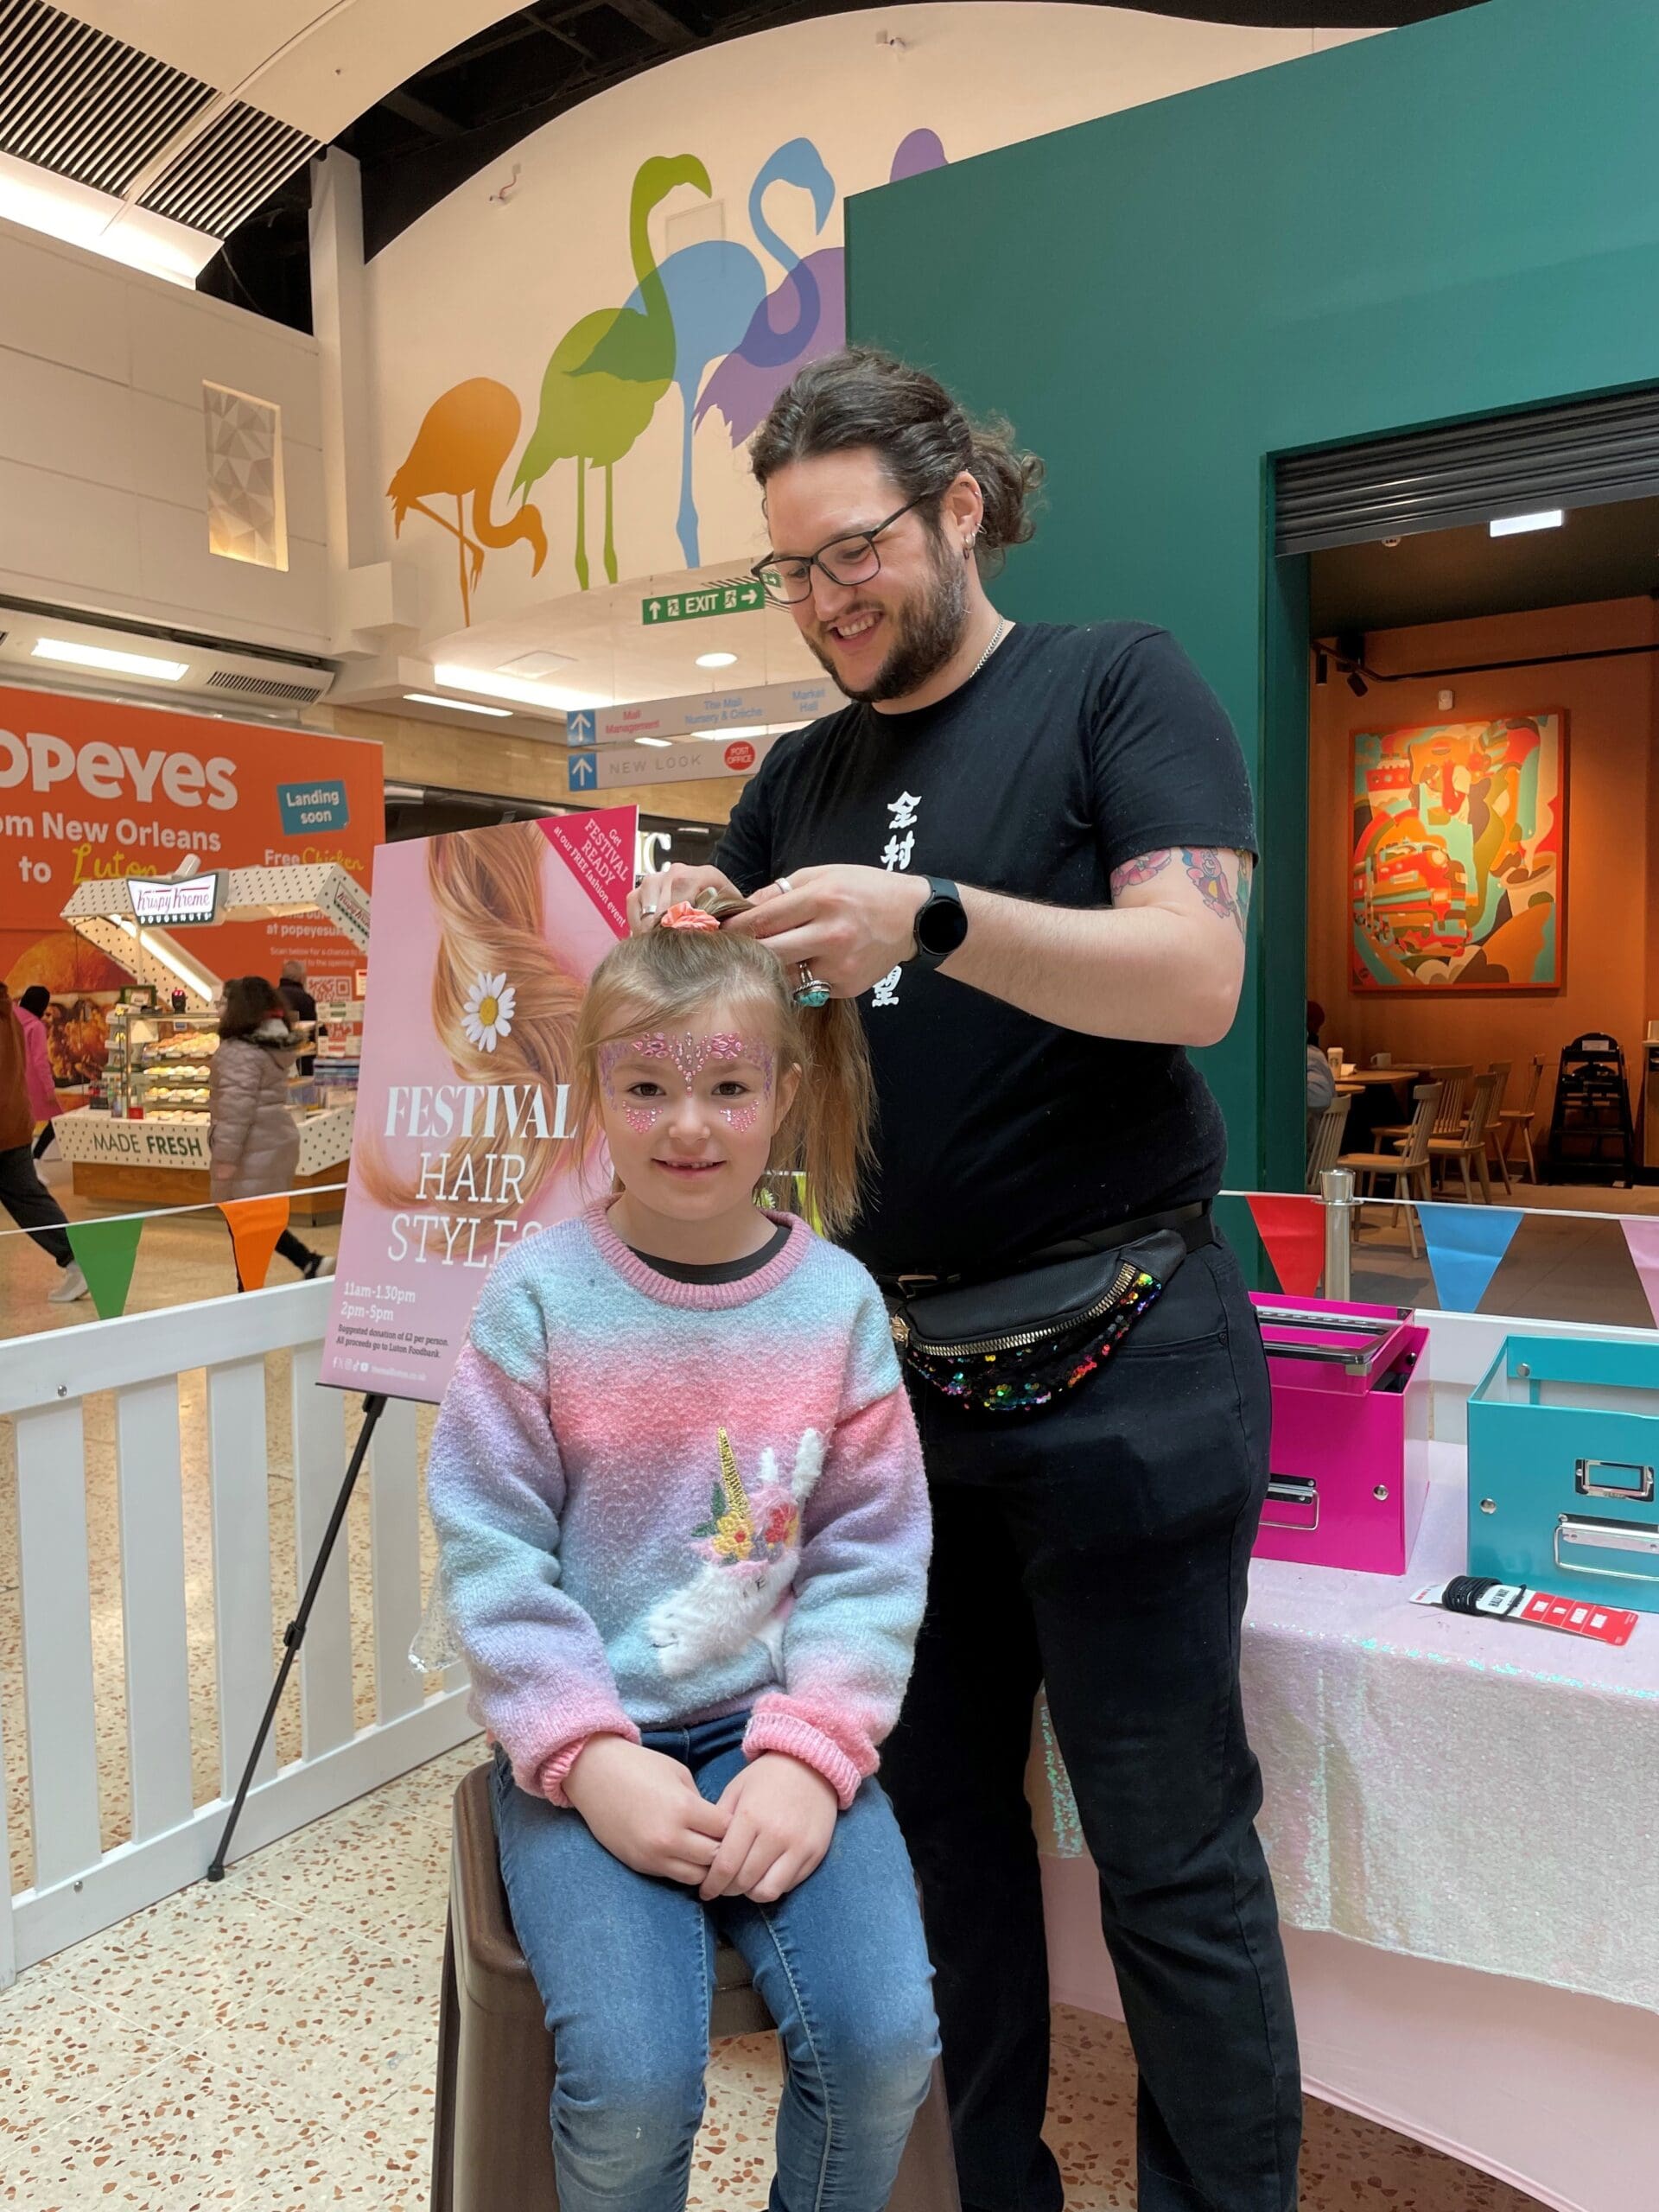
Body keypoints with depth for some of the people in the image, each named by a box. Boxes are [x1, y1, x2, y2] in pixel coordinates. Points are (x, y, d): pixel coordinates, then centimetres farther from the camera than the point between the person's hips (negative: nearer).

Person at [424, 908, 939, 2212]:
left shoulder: (837, 1301, -1)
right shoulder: (539, 1296, -6)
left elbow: (873, 1554, 0)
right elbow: (490, 1549, -6)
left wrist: (812, 1750, -12)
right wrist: (587, 1756, -14)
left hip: (777, 1728, 2)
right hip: (589, 1740, -1)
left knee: (885, 2038, -15)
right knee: (634, 2079, -19)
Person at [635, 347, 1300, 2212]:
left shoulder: (1118, 683, -2)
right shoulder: (801, 777, 14)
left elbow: (1198, 978, -15)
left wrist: (927, 919, -28)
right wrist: (664, 940, -13)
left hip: (1116, 1357, -5)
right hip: (887, 1353, 6)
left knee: (1171, 1851, 5)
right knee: (939, 1802, 16)